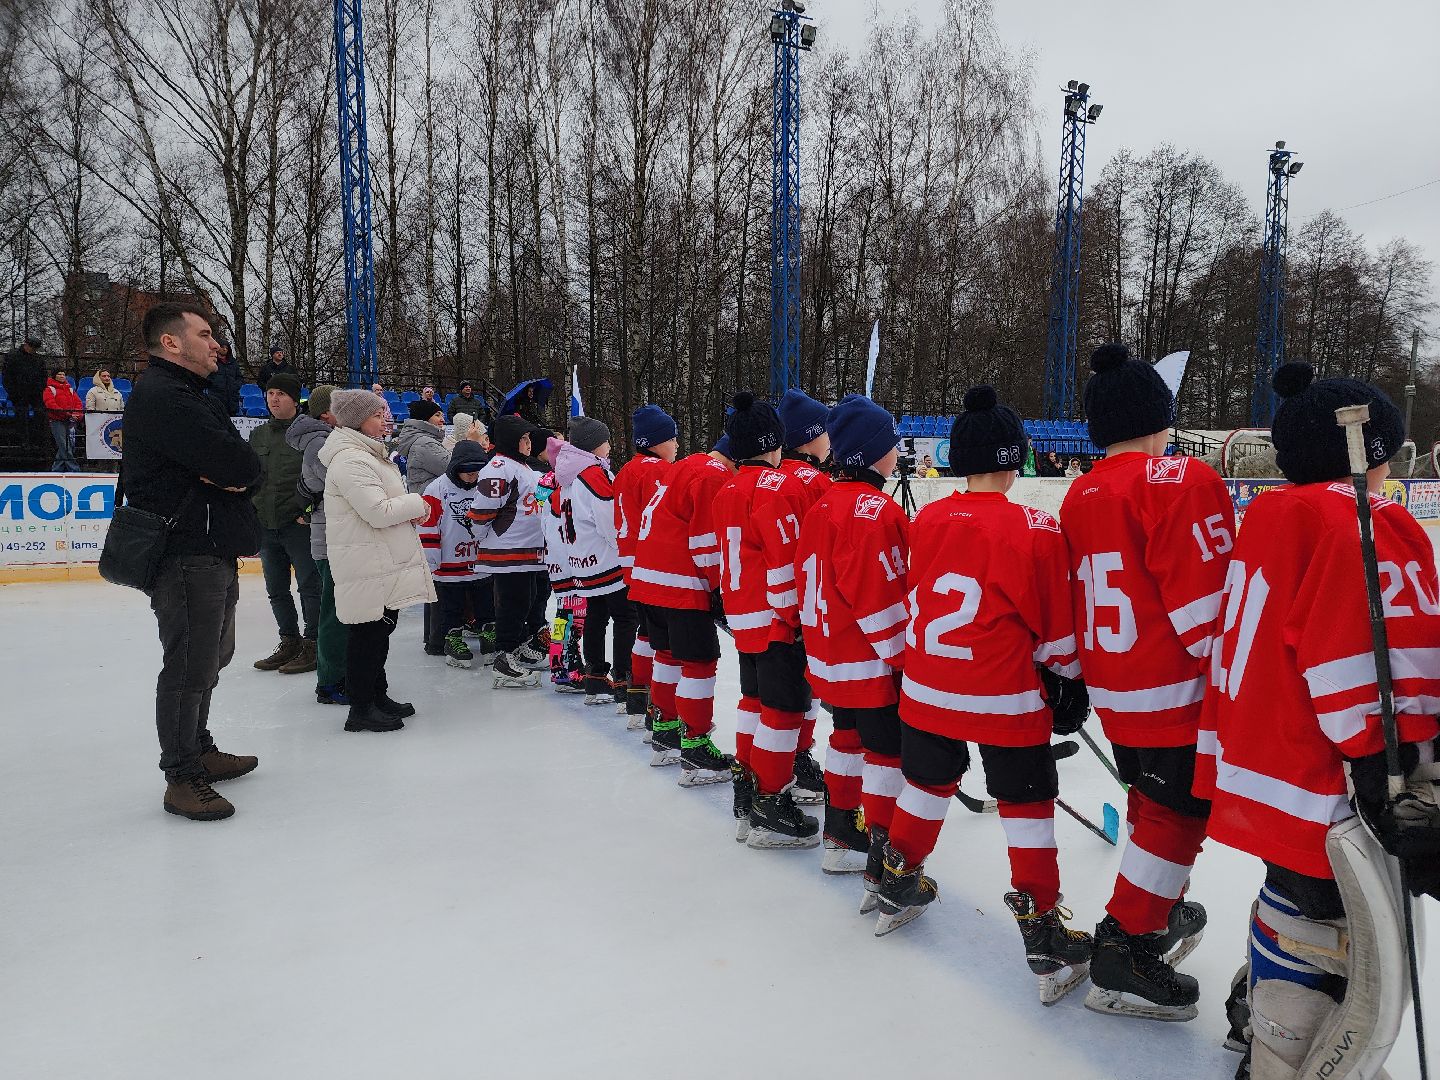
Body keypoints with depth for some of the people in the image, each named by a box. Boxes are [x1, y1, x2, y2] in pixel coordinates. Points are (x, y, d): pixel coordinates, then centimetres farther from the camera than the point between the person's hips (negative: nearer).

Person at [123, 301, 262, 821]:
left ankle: (200, 750, 36)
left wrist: (235, 475, -9)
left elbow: (249, 469, 12)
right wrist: (234, 467, -3)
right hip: (186, 551, -11)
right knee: (189, 666, -3)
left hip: (215, 550, 11)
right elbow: (239, 464, -24)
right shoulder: (160, 395, -14)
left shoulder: (193, 396, 20)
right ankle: (181, 777, 9)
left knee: (212, 656, 21)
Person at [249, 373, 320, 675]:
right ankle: (289, 641, 24)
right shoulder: (258, 435, 14)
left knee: (309, 587, -1)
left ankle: (312, 646, 6)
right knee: (276, 590, 13)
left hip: (298, 524, -7)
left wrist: (306, 511, -15)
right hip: (265, 525, 7)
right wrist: (252, 513, 14)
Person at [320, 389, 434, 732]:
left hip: (384, 561, 11)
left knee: (382, 627, 17)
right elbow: (378, 511, -24)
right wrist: (416, 504, -10)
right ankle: (361, 709, 6)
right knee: (368, 632, -3)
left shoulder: (369, 454, 17)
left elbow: (388, 501, 23)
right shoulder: (350, 460, -18)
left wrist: (411, 510, 3)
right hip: (366, 565, -11)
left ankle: (378, 695, 30)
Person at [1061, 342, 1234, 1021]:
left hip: (1112, 691, 8)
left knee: (1152, 800, 24)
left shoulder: (1079, 496, 8)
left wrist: (1076, 675, 22)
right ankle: (1124, 954, 10)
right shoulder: (1183, 481, -15)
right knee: (1179, 815, 4)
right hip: (1175, 691, -8)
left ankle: (1164, 915, 41)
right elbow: (1204, 602, -19)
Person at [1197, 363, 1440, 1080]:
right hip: (1330, 804, -10)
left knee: (1295, 903, 30)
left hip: (1260, 777, 10)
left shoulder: (1267, 519, 9)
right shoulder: (1368, 528, -17)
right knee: (1348, 977, 1)